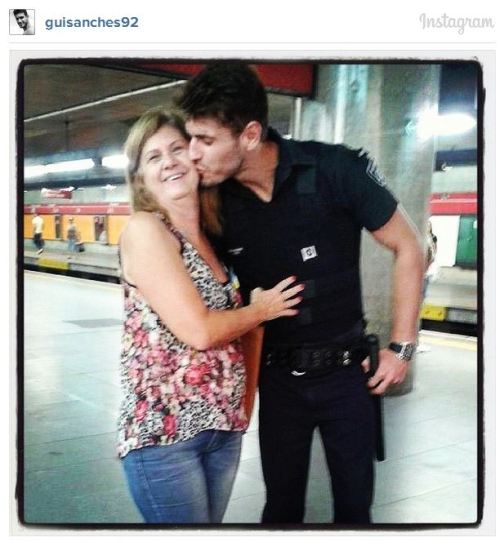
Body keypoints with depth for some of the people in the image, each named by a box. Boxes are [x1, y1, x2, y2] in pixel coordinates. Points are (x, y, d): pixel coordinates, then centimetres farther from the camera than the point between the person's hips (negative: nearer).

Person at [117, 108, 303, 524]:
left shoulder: (210, 236, 10)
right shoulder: (144, 229, -12)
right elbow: (198, 331, -18)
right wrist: (261, 310, -4)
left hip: (223, 426, 7)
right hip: (163, 427, -7)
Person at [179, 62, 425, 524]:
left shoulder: (335, 170, -19)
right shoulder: (215, 202, -10)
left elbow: (408, 249, -8)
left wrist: (402, 346, -7)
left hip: (346, 373, -2)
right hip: (278, 379, 2)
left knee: (354, 503, 14)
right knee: (282, 505, 15)